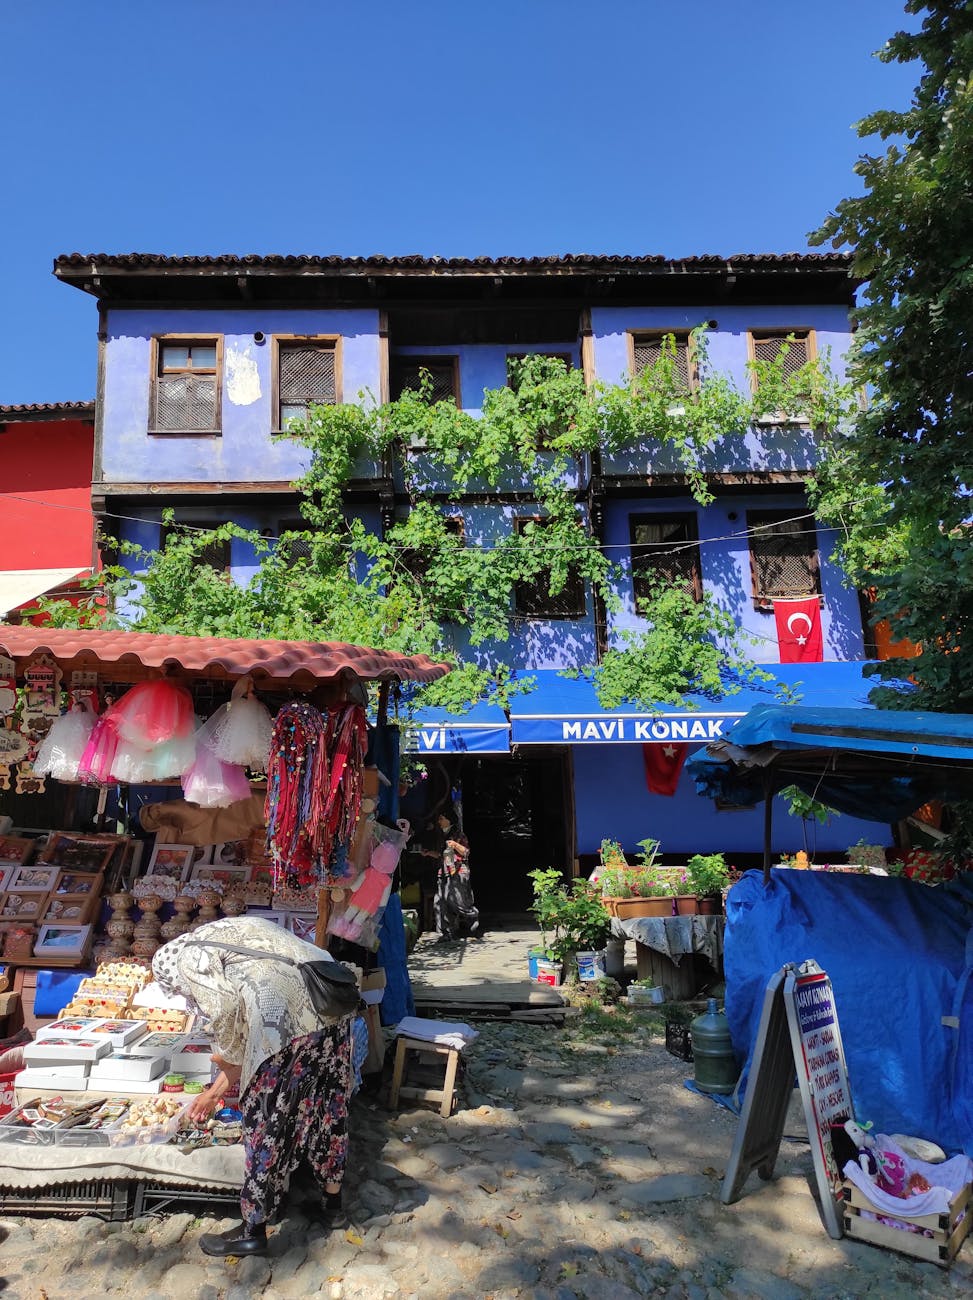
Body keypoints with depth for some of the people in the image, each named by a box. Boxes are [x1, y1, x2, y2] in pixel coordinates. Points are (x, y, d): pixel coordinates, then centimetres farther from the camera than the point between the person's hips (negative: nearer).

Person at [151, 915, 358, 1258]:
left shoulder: (190, 958, 6)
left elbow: (225, 1005, -15)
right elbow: (247, 1033, 32)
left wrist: (223, 1054, 6)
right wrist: (214, 1092, 39)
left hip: (290, 1018, -9)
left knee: (267, 1119, 12)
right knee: (326, 1106, 25)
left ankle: (253, 1231, 29)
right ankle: (333, 1203, 43)